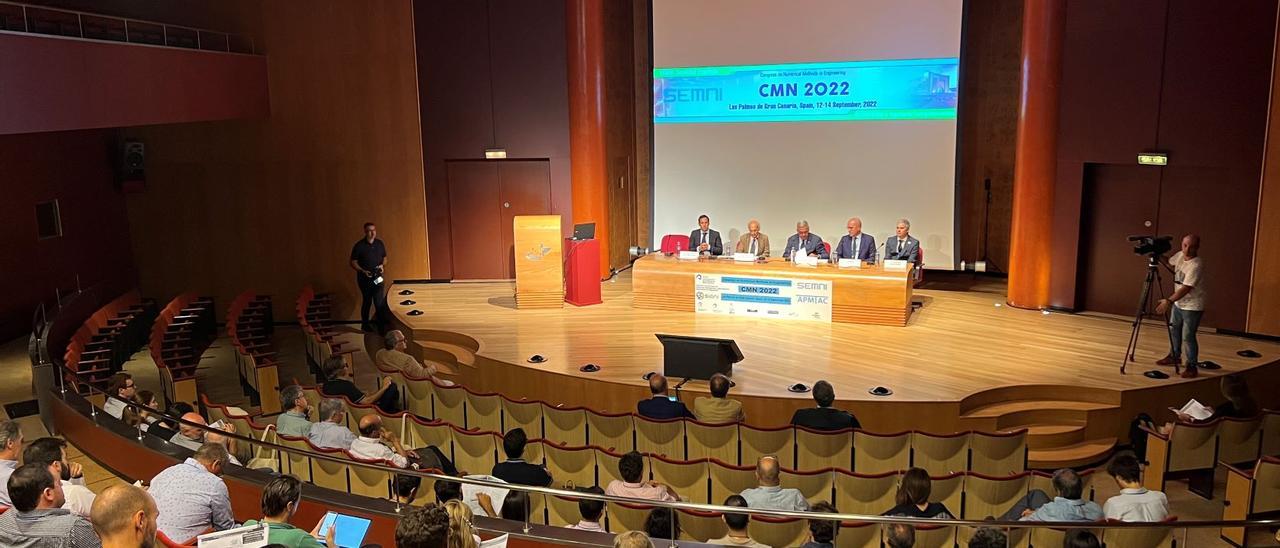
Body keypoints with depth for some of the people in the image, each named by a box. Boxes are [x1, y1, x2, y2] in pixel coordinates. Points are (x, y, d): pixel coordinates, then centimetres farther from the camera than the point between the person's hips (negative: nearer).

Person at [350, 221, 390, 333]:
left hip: (377, 278, 3)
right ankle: (365, 324, 21)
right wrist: (363, 271, -19)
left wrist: (383, 265, -3)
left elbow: (384, 258, 18)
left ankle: (381, 324, 4)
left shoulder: (379, 244, 6)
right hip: (365, 279, -3)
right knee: (367, 301, 7)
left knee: (379, 302, -3)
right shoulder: (359, 246, -8)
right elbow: (353, 263, -6)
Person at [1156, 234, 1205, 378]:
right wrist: (1159, 256, 3)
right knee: (1173, 330, 21)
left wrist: (1168, 301, -35)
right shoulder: (1179, 255, -3)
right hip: (1178, 303, 9)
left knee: (1188, 336, -8)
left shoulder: (1196, 265, -26)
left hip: (1192, 307, -8)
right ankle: (1174, 356, 39)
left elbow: (1185, 289, -31)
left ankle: (1192, 366, 2)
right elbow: (1170, 266, 19)